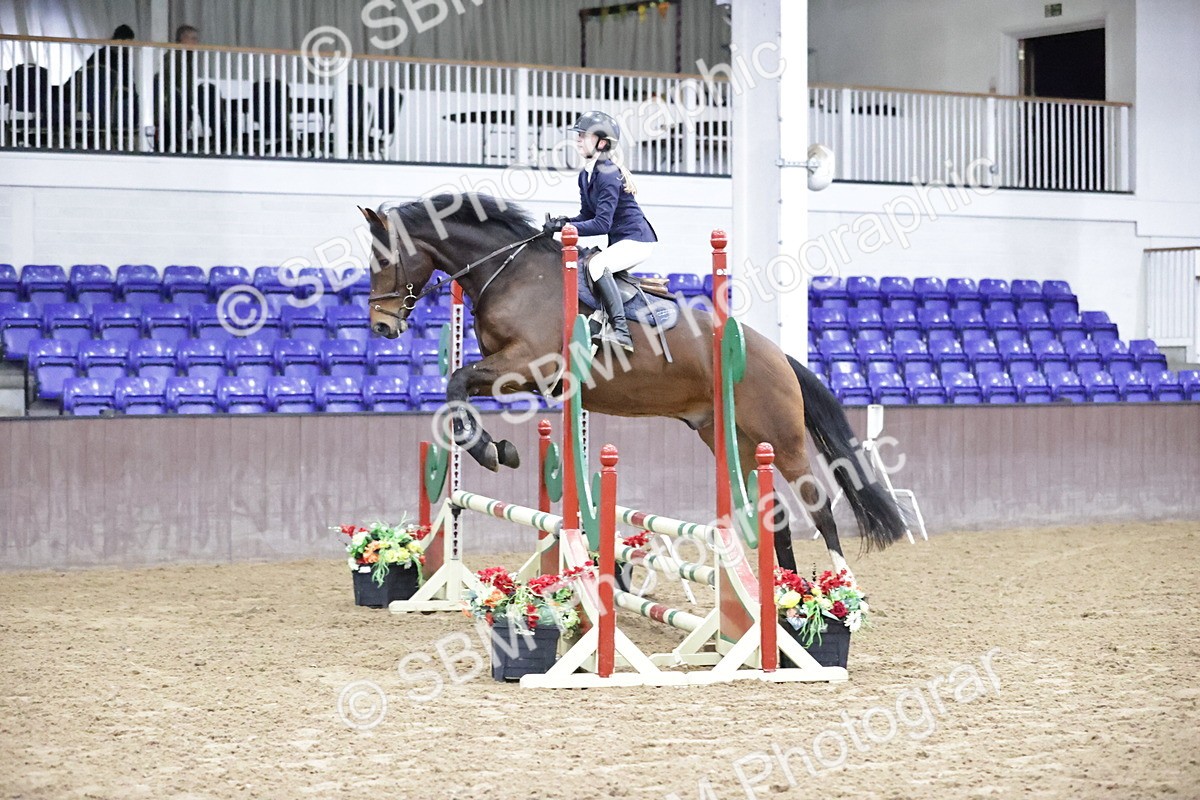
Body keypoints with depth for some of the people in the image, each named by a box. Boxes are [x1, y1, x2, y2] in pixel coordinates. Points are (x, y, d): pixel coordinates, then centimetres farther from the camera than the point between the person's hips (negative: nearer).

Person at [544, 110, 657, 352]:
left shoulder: (608, 174, -20)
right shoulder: (585, 175, 9)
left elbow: (601, 224, -24)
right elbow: (587, 214, 13)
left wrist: (564, 227, -24)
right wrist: (565, 221, -6)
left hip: (637, 240, -11)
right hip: (619, 241, 11)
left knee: (596, 265, -31)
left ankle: (621, 330, -36)